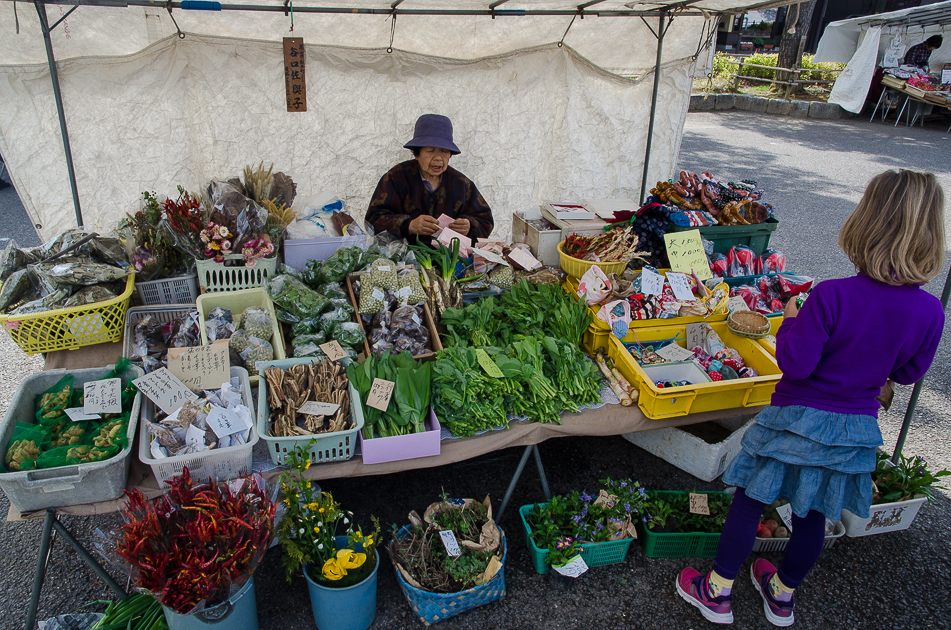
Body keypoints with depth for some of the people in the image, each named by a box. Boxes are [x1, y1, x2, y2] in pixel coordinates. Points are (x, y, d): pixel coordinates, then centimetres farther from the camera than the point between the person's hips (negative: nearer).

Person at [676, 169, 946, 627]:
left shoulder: (831, 296, -26)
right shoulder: (930, 311, -11)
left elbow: (795, 363, -21)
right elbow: (908, 373, 3)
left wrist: (791, 322, -5)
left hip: (799, 418, -4)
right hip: (856, 428, 5)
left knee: (750, 499, 12)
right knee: (813, 514, 22)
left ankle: (718, 592, 25)